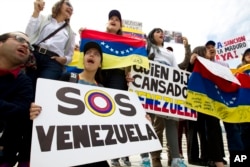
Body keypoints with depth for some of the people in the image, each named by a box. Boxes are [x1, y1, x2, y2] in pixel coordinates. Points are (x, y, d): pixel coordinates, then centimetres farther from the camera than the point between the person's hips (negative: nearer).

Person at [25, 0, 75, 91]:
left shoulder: (70, 32, 26)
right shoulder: (43, 19, 21)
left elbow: (69, 55, 22)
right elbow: (28, 34, 4)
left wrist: (64, 59, -2)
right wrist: (36, 12, 3)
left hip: (53, 62, 0)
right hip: (34, 55, 0)